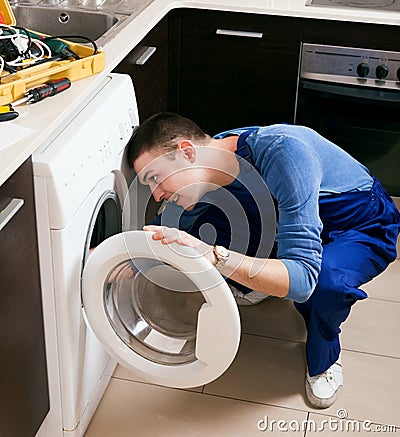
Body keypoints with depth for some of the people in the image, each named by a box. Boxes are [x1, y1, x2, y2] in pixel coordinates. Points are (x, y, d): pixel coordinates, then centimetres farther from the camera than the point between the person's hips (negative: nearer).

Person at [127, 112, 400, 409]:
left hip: (363, 229, -6)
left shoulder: (282, 152, -39)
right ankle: (257, 287, 19)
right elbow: (163, 230, 0)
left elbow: (302, 278, -44)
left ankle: (324, 363, -4)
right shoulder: (211, 158, -17)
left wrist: (212, 255, -55)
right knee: (201, 228, -14)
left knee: (324, 281, -39)